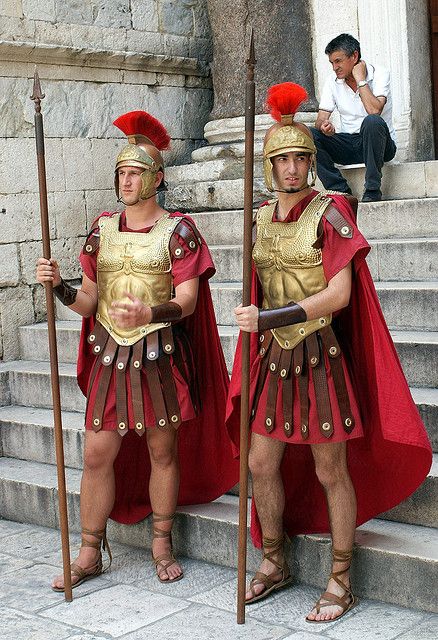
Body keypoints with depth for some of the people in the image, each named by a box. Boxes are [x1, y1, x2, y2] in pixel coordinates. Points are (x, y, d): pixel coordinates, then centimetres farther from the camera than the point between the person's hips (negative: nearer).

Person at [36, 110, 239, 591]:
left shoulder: (178, 230, -2)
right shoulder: (102, 229, 10)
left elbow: (186, 300, -12)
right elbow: (89, 301, 10)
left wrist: (150, 312, -31)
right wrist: (60, 287, -10)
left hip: (161, 356, -3)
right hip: (110, 354, 3)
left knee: (162, 451, 6)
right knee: (97, 454, 3)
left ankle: (162, 545, 22)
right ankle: (89, 554, 15)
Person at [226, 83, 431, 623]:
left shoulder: (330, 210, -11)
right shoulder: (261, 218, 8)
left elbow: (338, 294, -19)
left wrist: (269, 319, -24)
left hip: (322, 358, -6)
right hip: (274, 359, 6)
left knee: (330, 473, 3)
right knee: (261, 465, 10)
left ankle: (340, 583, 17)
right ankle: (274, 564, 30)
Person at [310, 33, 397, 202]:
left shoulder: (379, 74, -9)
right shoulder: (332, 82, 5)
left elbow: (374, 111, -27)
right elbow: (320, 120, -1)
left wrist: (360, 79, -18)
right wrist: (324, 126, -26)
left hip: (379, 144, -4)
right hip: (348, 144, 5)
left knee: (372, 122, -38)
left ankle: (372, 191, -29)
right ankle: (341, 191, -22)